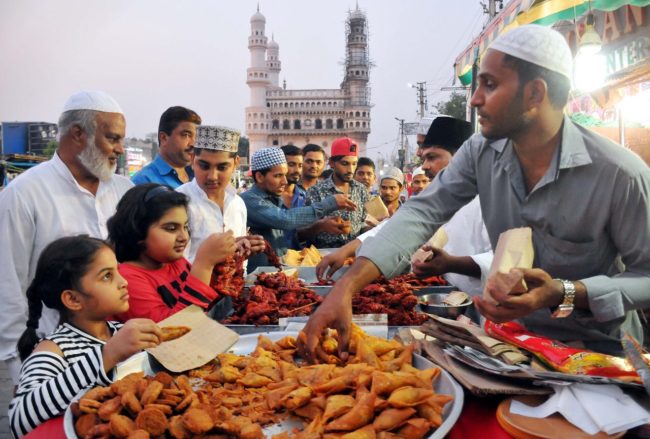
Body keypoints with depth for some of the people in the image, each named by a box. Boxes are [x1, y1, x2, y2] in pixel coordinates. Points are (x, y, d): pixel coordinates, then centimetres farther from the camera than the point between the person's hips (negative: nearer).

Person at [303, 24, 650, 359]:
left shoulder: (619, 173, -21)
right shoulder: (481, 152, -9)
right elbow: (422, 212, -18)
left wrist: (565, 294, -29)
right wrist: (347, 287, -31)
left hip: (593, 349, -3)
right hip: (511, 334, 3)